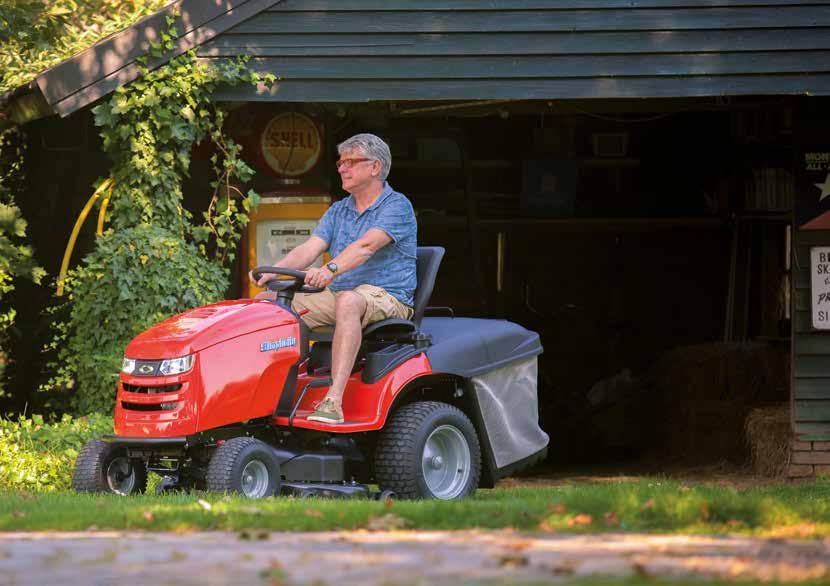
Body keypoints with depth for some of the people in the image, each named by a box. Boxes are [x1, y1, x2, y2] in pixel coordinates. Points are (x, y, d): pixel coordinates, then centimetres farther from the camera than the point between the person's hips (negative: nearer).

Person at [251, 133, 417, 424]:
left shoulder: (397, 207, -6)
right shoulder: (338, 212, 16)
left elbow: (366, 246, -24)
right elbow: (310, 248, 2)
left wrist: (331, 269, -41)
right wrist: (274, 272, -18)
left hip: (386, 297, -7)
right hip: (336, 294, 8)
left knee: (348, 301, -41)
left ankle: (334, 400, -50)